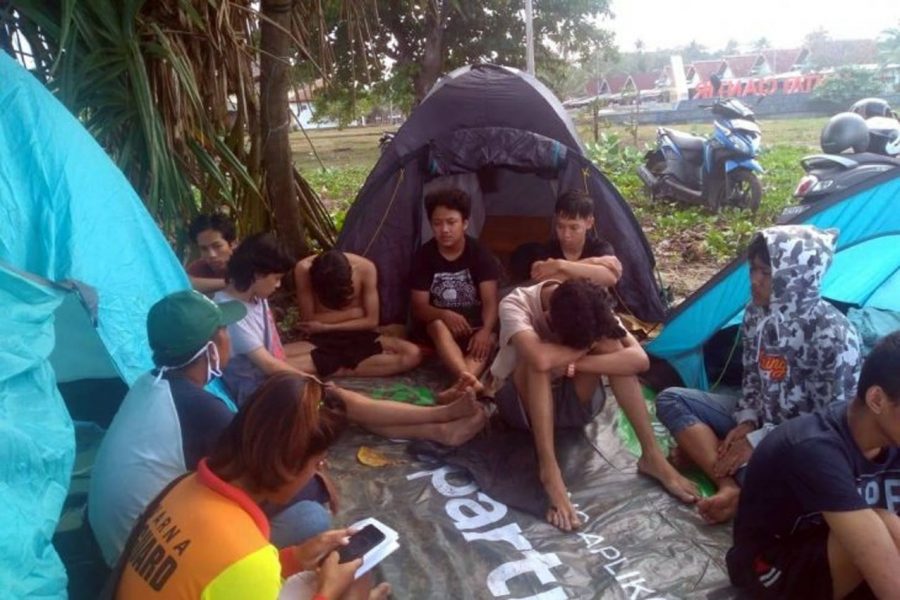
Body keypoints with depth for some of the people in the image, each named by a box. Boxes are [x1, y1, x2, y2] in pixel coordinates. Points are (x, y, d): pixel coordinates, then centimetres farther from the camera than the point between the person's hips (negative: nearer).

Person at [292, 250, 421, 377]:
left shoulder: (365, 268, -16)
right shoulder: (303, 269, -18)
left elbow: (371, 321, -11)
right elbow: (309, 319, -12)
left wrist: (325, 327, -13)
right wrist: (354, 312, -13)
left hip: (359, 337, 1)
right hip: (322, 339, -1)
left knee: (413, 354, -25)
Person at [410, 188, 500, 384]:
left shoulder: (479, 254, -8)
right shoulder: (424, 256, -7)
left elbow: (490, 301, -15)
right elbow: (419, 307, -9)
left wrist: (485, 330, -36)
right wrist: (444, 314, -31)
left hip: (473, 326, 1)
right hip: (437, 328, 0)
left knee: (489, 340, -32)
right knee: (439, 326, -35)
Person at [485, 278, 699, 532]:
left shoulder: (593, 311, -17)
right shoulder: (515, 305, -28)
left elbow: (639, 359, -28)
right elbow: (540, 359, -47)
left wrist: (576, 362, -36)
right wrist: (588, 345, -31)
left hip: (569, 402, 3)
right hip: (522, 404, -3)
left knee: (610, 343, -24)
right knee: (539, 360, -36)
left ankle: (652, 455, -21)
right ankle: (550, 472, -34)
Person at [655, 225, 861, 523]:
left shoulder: (832, 334, -25)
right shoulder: (757, 312, -5)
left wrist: (758, 441, -17)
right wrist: (746, 422, -5)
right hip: (761, 418, 8)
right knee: (671, 400, -7)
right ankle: (730, 487, -21)